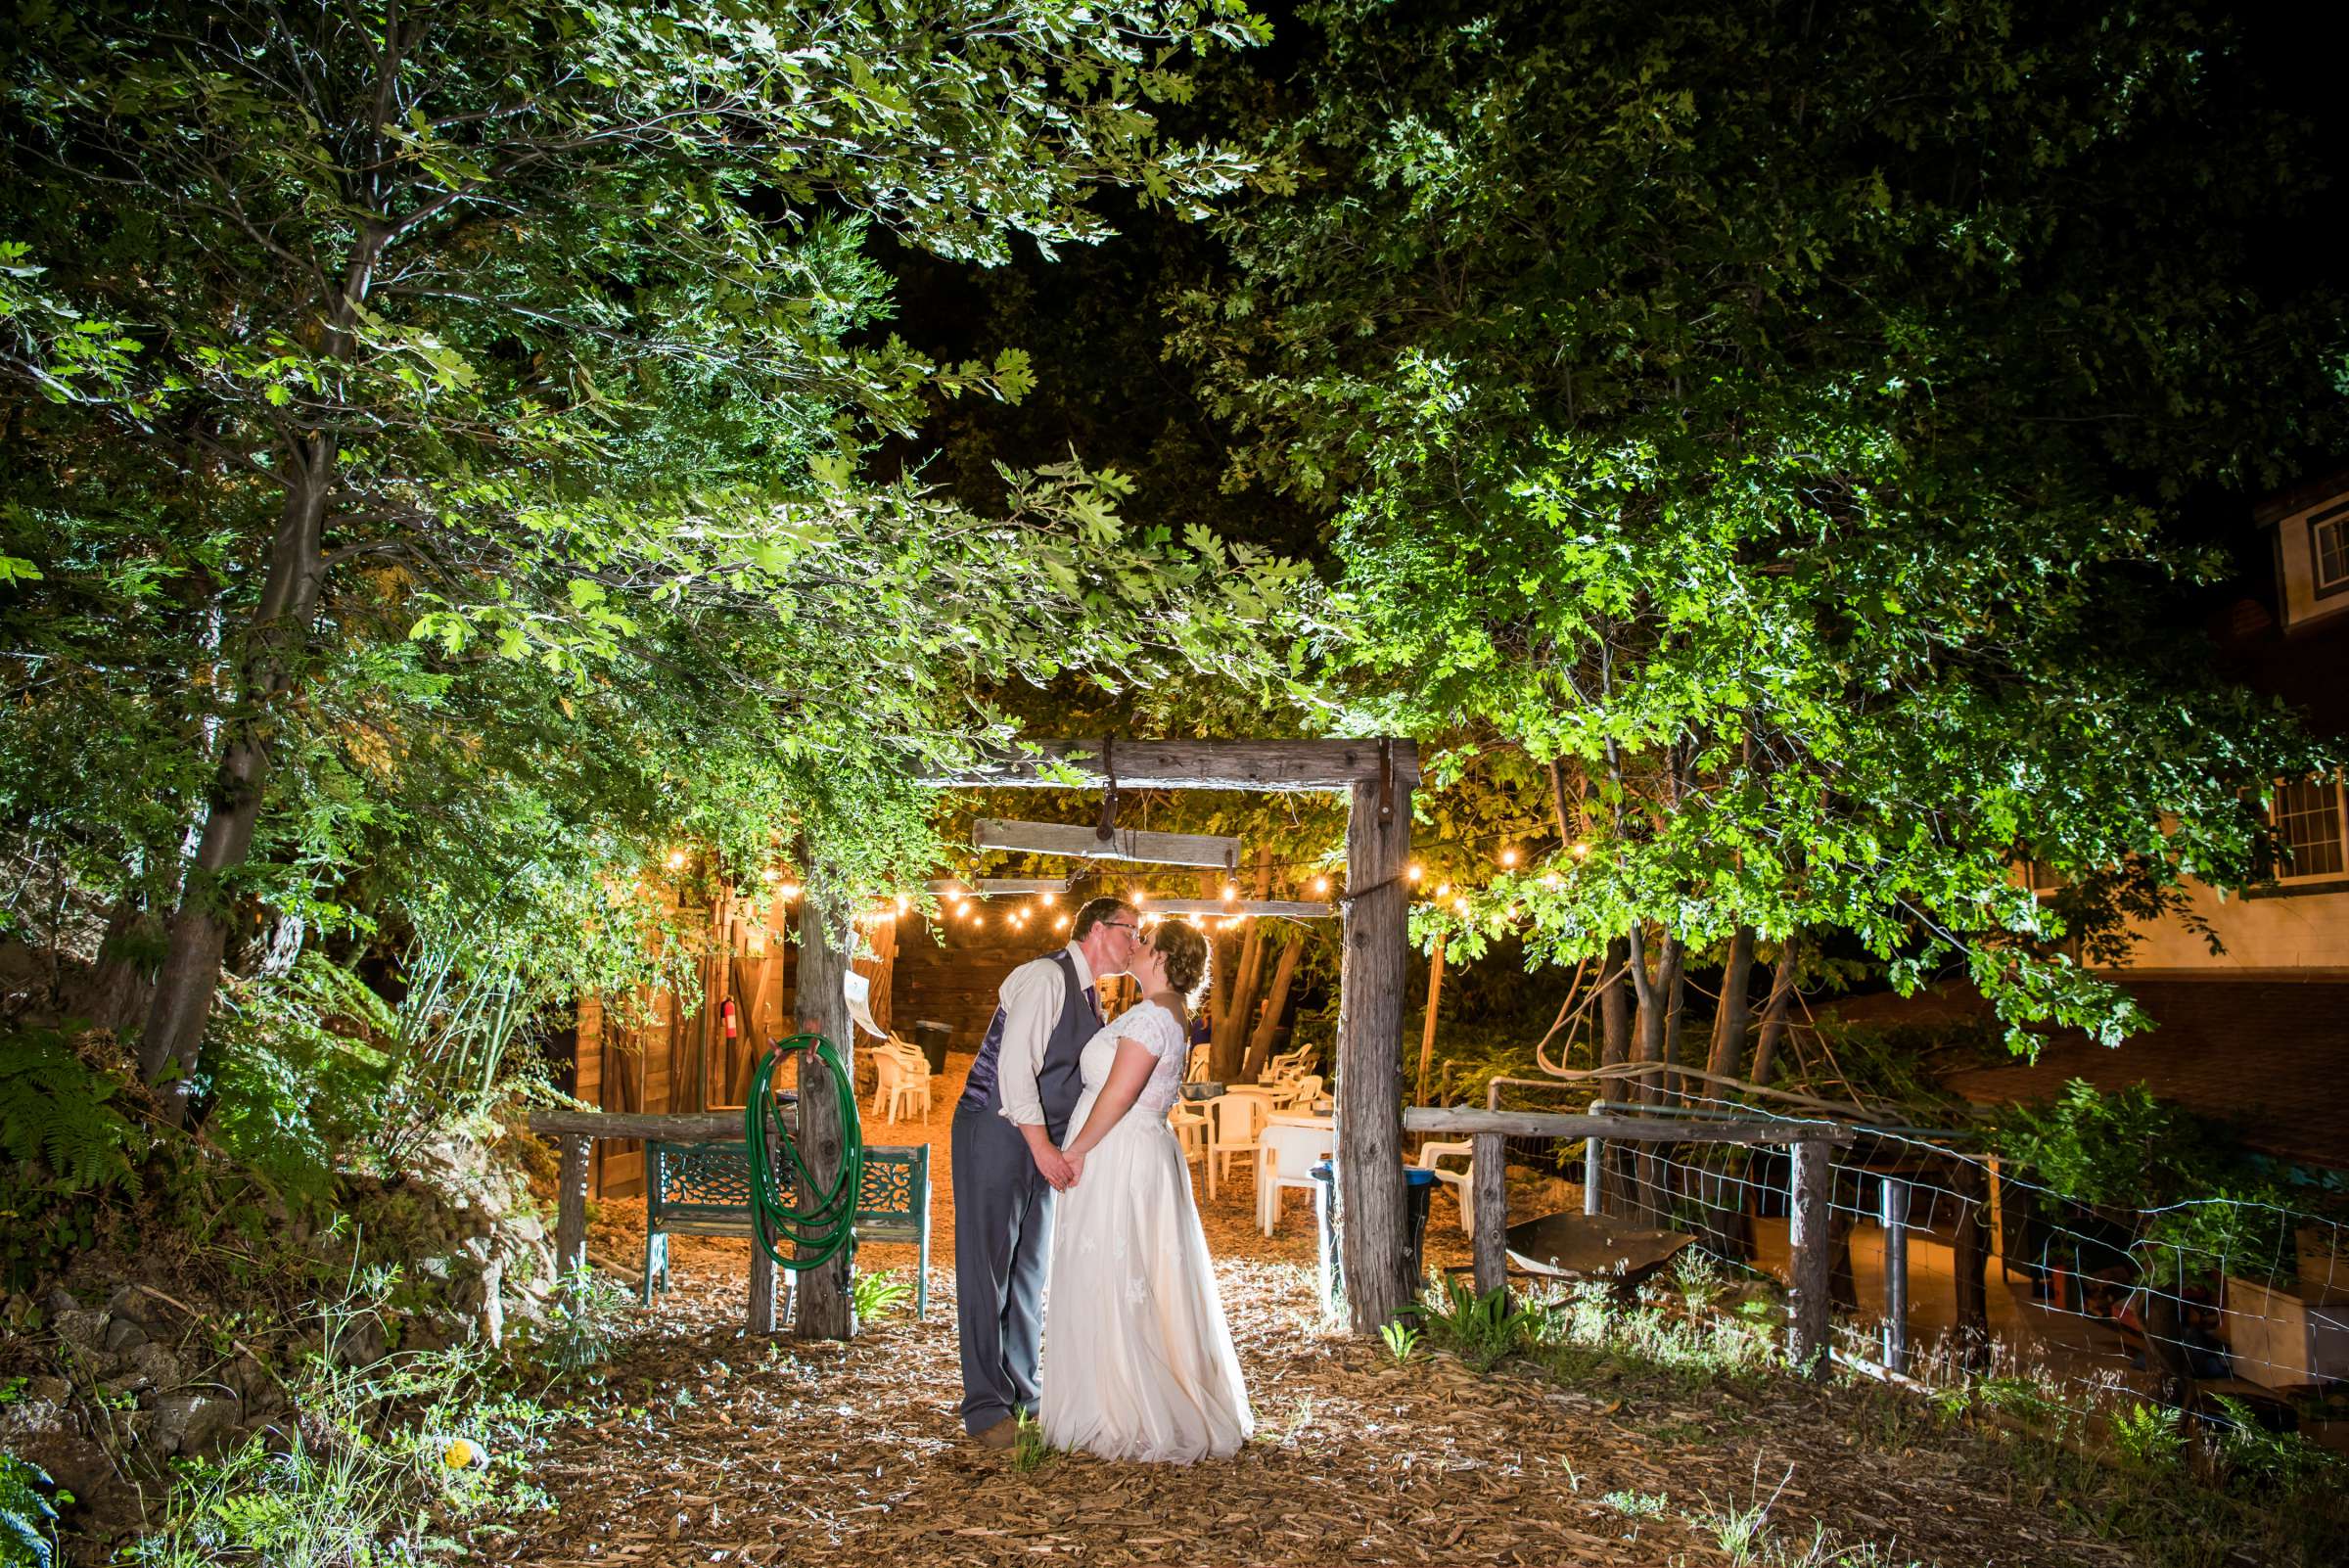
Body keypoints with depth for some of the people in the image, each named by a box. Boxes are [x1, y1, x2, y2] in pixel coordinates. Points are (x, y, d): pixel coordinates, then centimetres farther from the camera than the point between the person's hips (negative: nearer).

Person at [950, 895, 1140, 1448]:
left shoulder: (1089, 997, 15)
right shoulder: (1046, 976, -14)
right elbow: (1015, 1064, -22)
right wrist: (1042, 1145, -25)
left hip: (1041, 1142, 9)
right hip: (996, 1133, -9)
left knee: (1029, 1268, 13)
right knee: (986, 1266, -4)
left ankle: (1022, 1390, 21)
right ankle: (986, 1405, 1)